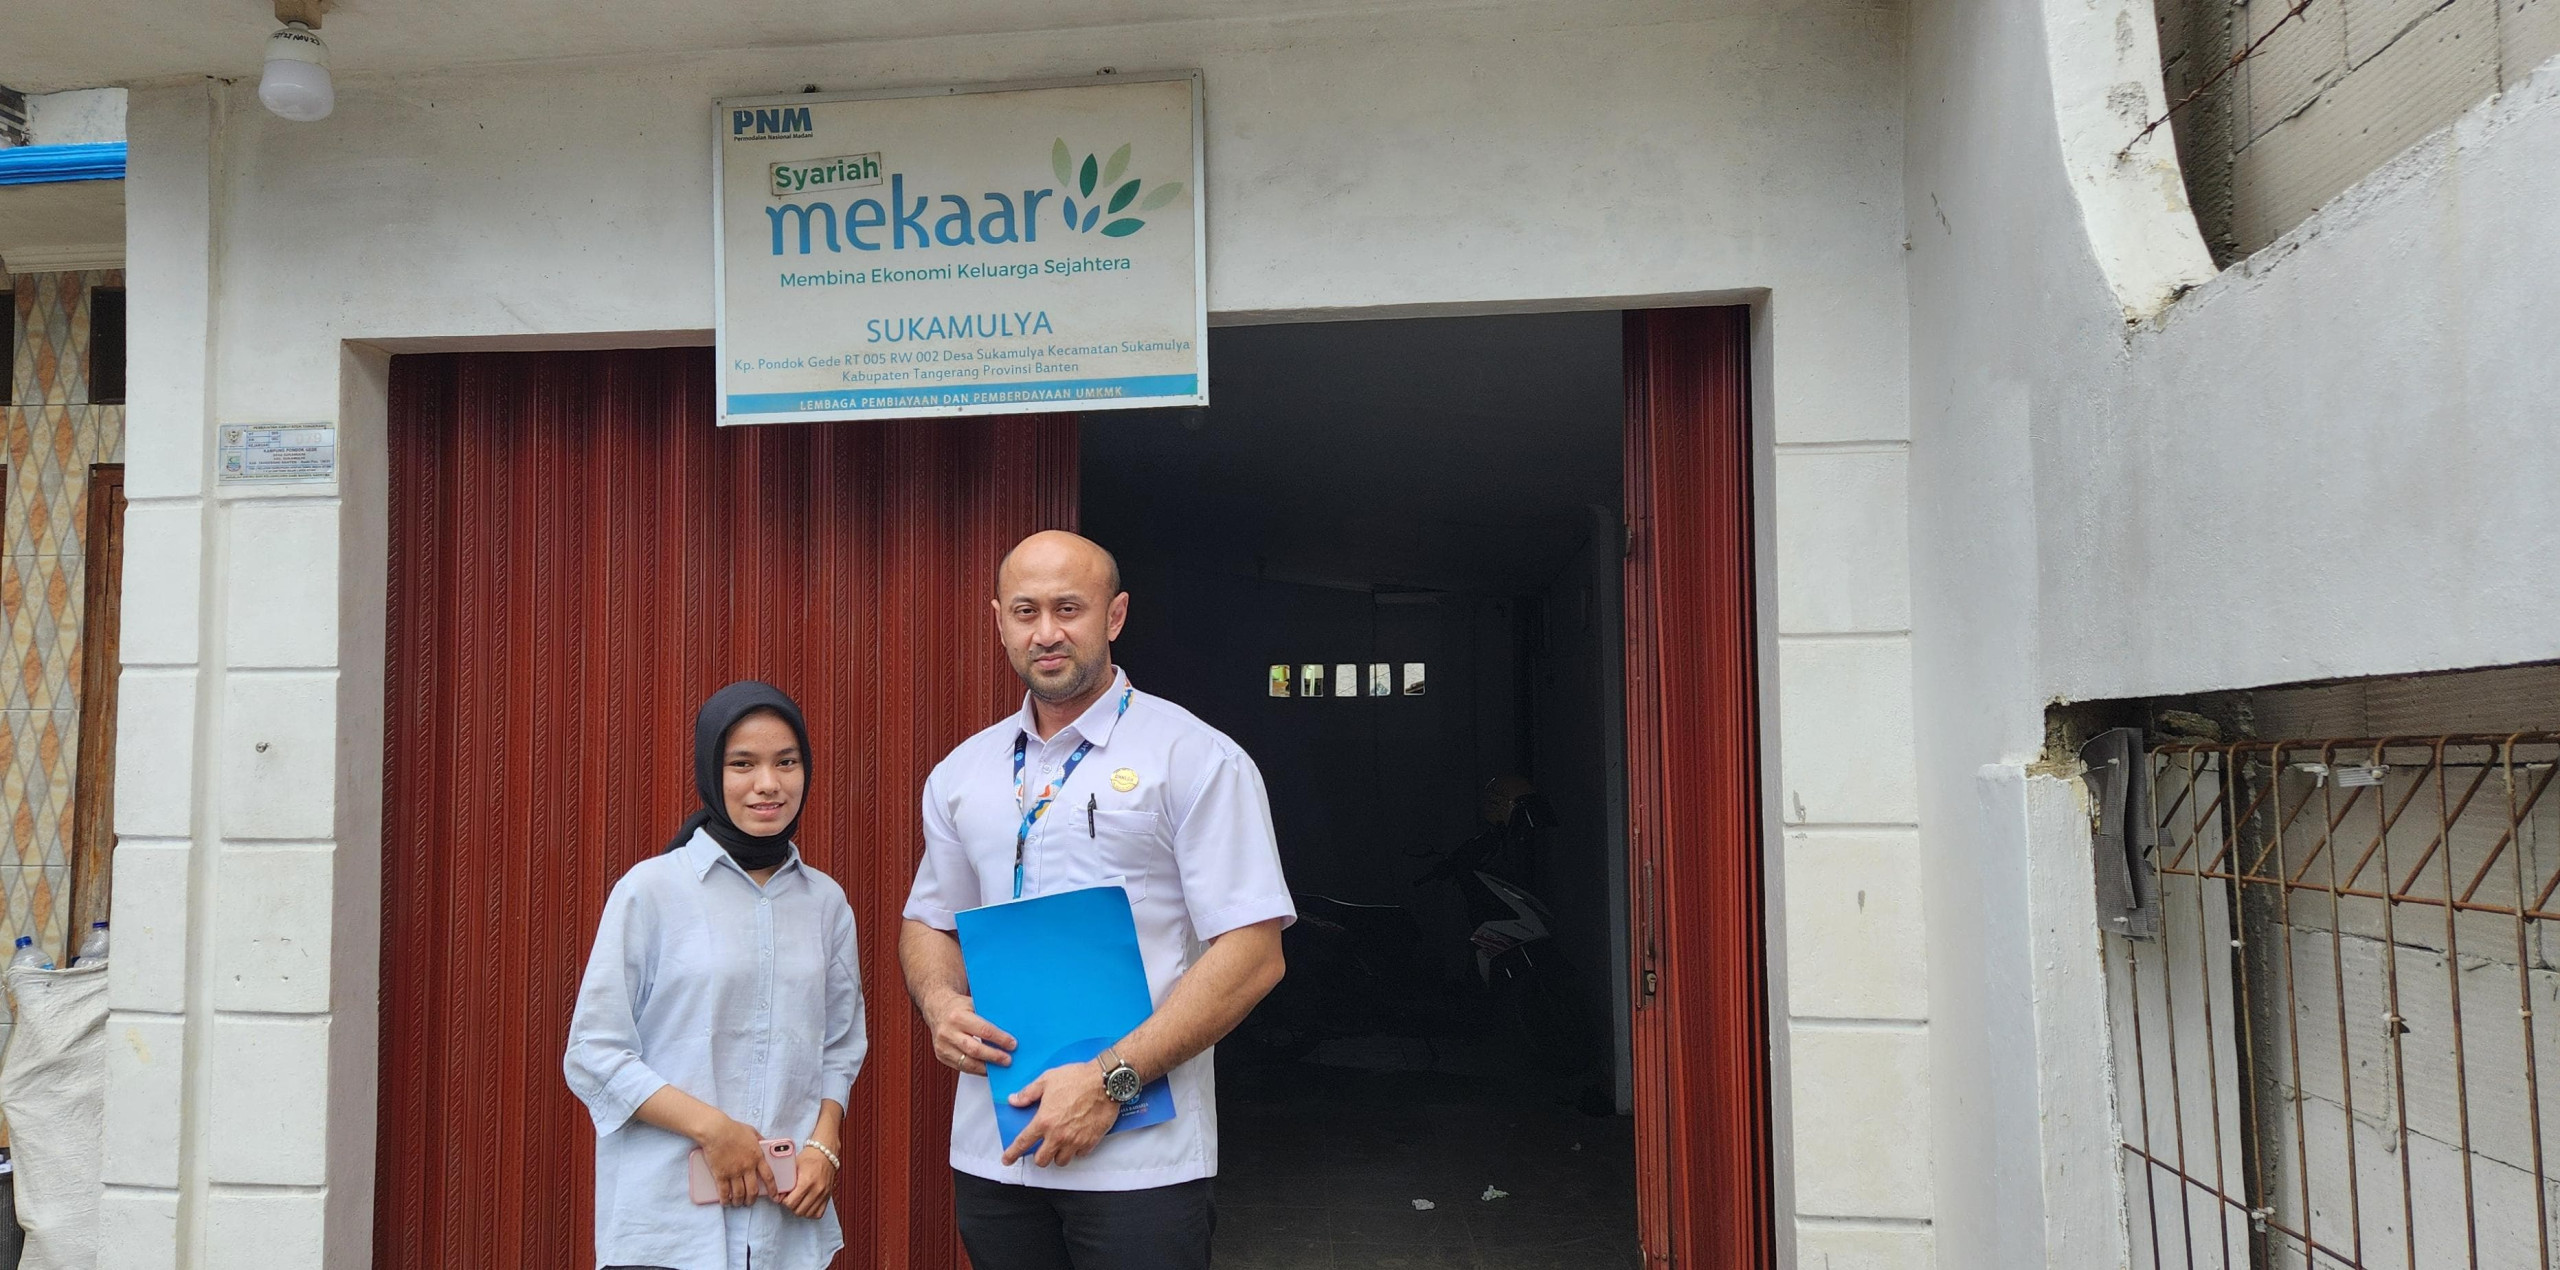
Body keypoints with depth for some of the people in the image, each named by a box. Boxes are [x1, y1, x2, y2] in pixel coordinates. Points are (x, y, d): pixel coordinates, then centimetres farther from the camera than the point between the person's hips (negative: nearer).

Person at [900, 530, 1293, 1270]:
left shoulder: (1196, 758, -7)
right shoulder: (961, 773, 10)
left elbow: (1252, 954, -12)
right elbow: (928, 922, 19)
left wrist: (1112, 1079, -18)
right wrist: (941, 1004, -4)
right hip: (991, 1151, 5)